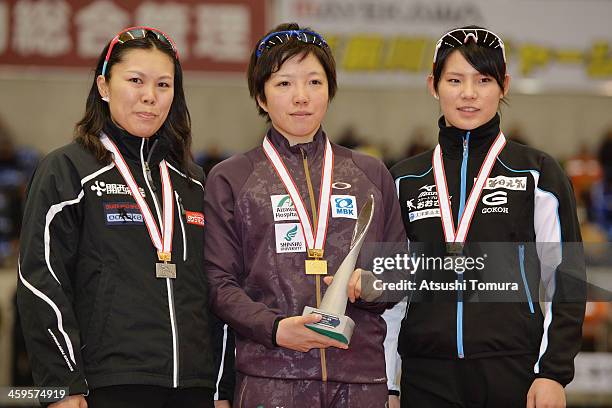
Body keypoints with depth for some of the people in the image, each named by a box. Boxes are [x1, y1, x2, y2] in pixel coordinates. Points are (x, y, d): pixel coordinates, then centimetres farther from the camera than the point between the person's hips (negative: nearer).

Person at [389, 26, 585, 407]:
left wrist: (553, 373, -7)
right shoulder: (406, 180, 10)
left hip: (515, 374, -2)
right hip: (426, 376, 2)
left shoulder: (538, 173, 2)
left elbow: (566, 279, 1)